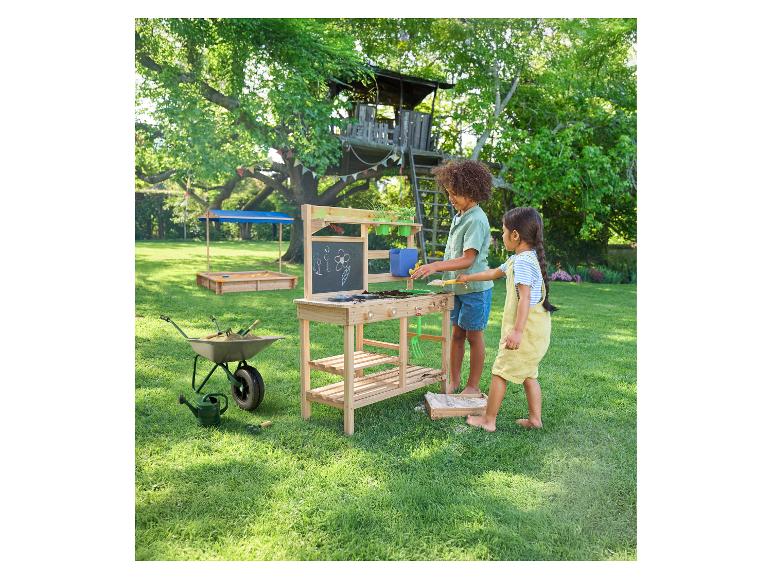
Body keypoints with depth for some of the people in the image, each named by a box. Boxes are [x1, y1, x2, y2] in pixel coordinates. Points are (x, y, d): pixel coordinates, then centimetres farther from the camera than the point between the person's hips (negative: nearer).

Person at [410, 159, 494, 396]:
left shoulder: (476, 220, -18)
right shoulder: (459, 216, 10)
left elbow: (467, 259, -25)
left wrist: (436, 266, -32)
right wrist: (437, 270, 12)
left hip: (475, 287, -8)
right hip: (458, 286, 8)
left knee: (473, 335, 3)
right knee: (457, 333, 13)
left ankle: (473, 387, 16)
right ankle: (453, 381, 25)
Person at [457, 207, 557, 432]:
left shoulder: (522, 261, -19)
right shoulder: (524, 258, 14)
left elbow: (525, 298, -26)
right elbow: (495, 272, 27)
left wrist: (517, 331, -29)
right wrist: (469, 278, 36)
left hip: (527, 329, -10)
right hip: (537, 329, 10)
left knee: (500, 372, 0)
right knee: (528, 373, 18)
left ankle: (489, 419, 9)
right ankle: (535, 418, 24)